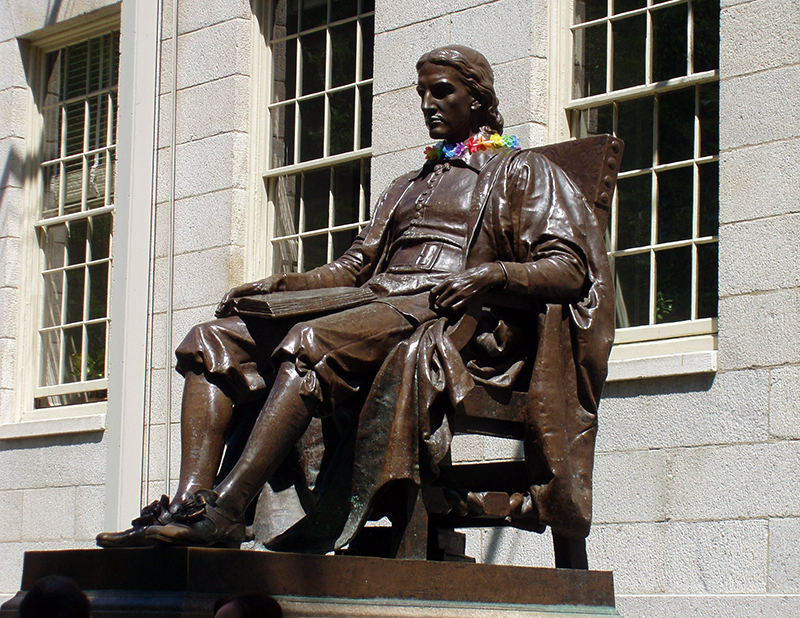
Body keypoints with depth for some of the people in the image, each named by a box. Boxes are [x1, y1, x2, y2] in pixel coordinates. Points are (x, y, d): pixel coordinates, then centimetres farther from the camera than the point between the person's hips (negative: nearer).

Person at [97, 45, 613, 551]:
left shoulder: (520, 171, 13)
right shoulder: (410, 186, 34)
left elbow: (570, 270, -1)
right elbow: (355, 267, 25)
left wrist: (495, 272, -21)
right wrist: (279, 285, 8)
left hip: (443, 318, -8)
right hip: (375, 310, 8)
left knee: (312, 342, -36)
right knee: (213, 341, -10)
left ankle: (226, 509, -45)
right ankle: (191, 498, -30)